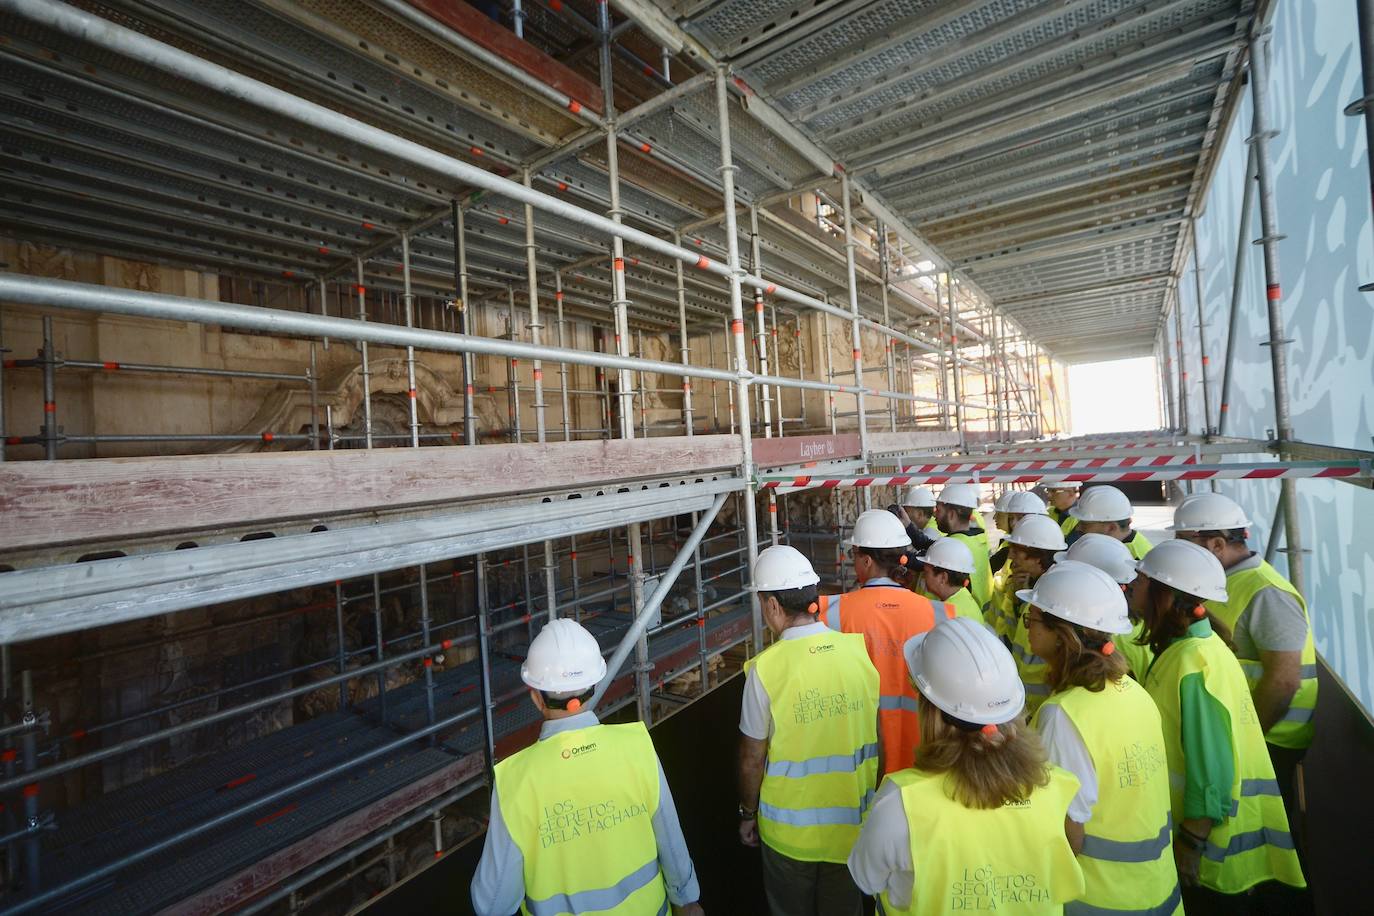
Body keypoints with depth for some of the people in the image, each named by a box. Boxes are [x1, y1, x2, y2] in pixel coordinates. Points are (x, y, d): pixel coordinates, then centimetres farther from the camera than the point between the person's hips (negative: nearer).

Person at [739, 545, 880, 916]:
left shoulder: (766, 668, -24)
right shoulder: (860, 649, -14)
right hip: (853, 824, 3)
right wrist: (874, 799, 14)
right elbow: (877, 739, -2)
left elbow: (753, 759, -14)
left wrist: (747, 814, 4)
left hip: (790, 831, -2)